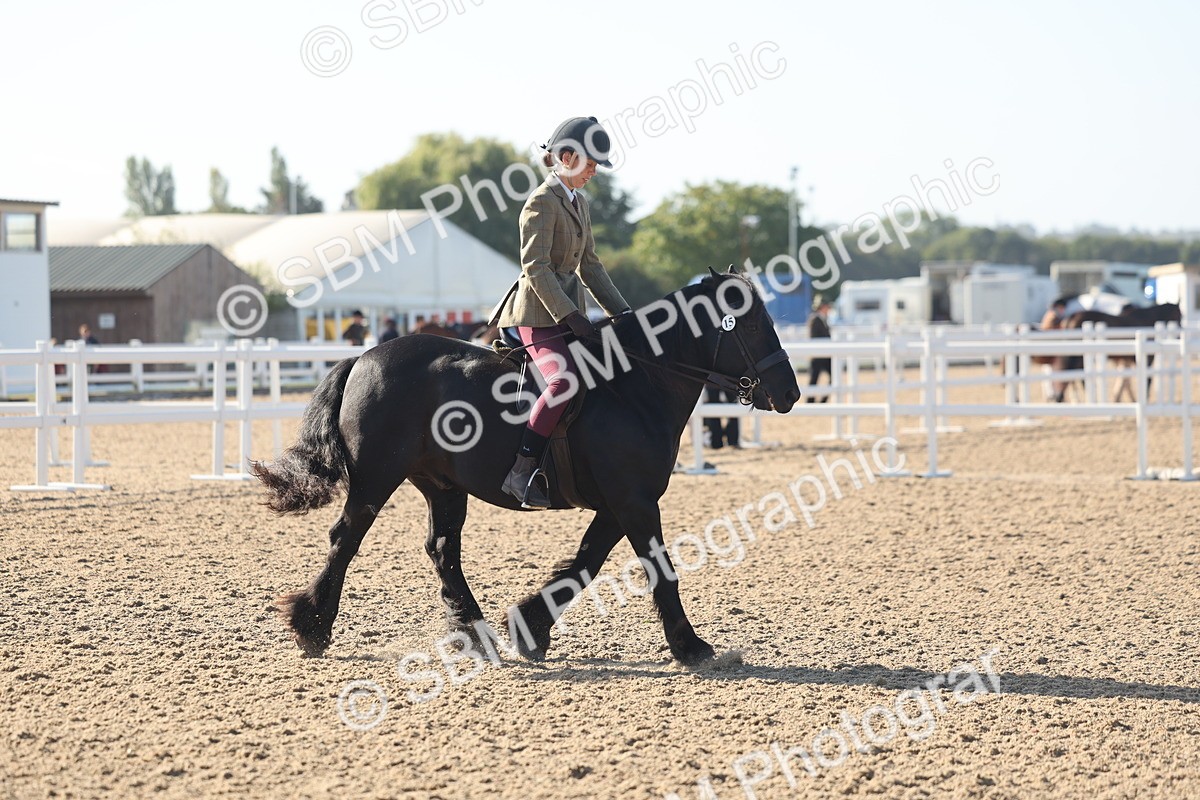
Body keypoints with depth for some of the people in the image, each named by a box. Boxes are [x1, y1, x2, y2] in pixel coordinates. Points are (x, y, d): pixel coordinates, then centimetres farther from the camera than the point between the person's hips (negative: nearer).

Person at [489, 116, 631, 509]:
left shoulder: (578, 203, 17)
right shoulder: (543, 202, -11)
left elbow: (589, 266, 22)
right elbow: (535, 266, -19)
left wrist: (621, 311, 15)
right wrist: (569, 314, -24)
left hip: (568, 311, 10)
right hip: (538, 314, -10)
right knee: (565, 380, -29)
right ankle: (521, 473, -29)